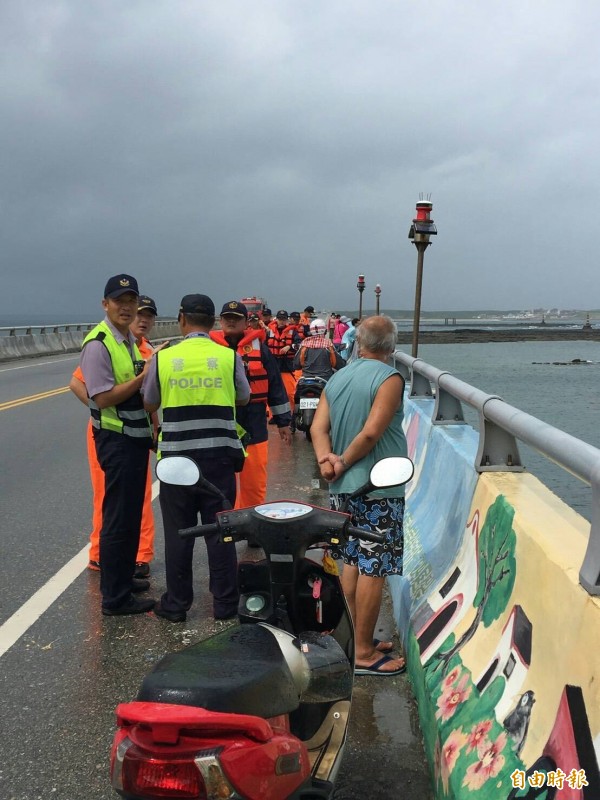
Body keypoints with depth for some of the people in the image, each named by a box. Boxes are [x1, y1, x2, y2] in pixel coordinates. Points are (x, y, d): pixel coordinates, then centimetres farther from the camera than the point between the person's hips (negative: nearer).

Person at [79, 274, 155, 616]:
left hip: (136, 436, 9)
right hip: (116, 440, -9)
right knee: (118, 518, -3)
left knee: (131, 514, 18)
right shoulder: (98, 344, -16)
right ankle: (115, 597, 7)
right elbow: (103, 397, -21)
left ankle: (123, 577, 32)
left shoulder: (130, 340, 13)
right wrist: (144, 376, -22)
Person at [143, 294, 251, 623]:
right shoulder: (230, 357, -4)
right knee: (220, 530, 10)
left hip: (176, 456, 0)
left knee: (177, 532, 10)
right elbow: (243, 398, 12)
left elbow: (149, 404, 10)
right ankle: (224, 603, 19)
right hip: (219, 455, 0)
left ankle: (176, 604, 20)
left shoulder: (162, 358, -4)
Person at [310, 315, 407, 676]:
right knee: (373, 571, 0)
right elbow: (371, 432, -20)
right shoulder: (390, 378, -11)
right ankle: (364, 653, 9)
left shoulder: (337, 379, 10)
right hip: (379, 488, -7)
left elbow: (318, 427, 2)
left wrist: (327, 459, -11)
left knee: (353, 562, 17)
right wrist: (344, 463, -9)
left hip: (344, 488, 8)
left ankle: (358, 639, 28)